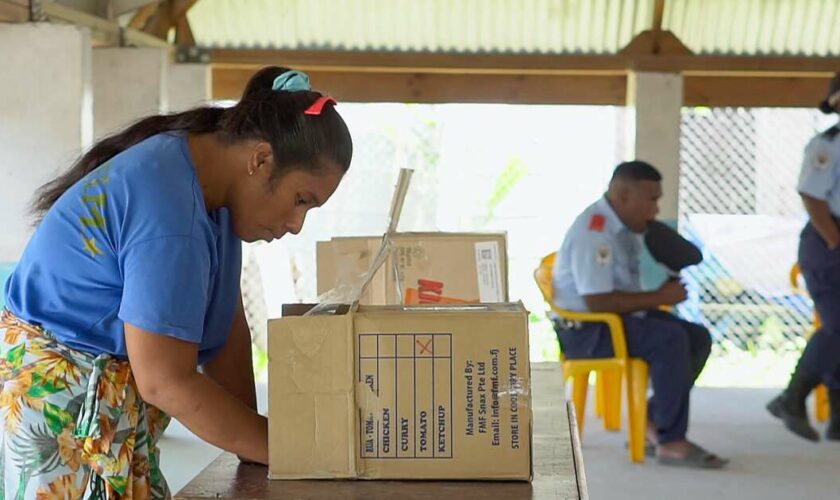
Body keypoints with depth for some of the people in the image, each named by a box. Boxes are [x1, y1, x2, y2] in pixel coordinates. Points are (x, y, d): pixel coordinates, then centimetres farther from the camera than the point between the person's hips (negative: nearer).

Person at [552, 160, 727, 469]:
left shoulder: (629, 226, 9)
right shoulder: (593, 231, -21)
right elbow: (597, 301, -28)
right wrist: (659, 298, -22)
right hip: (587, 328, -10)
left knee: (698, 338, 1)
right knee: (670, 339, -28)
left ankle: (651, 424, 4)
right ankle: (671, 443, -22)